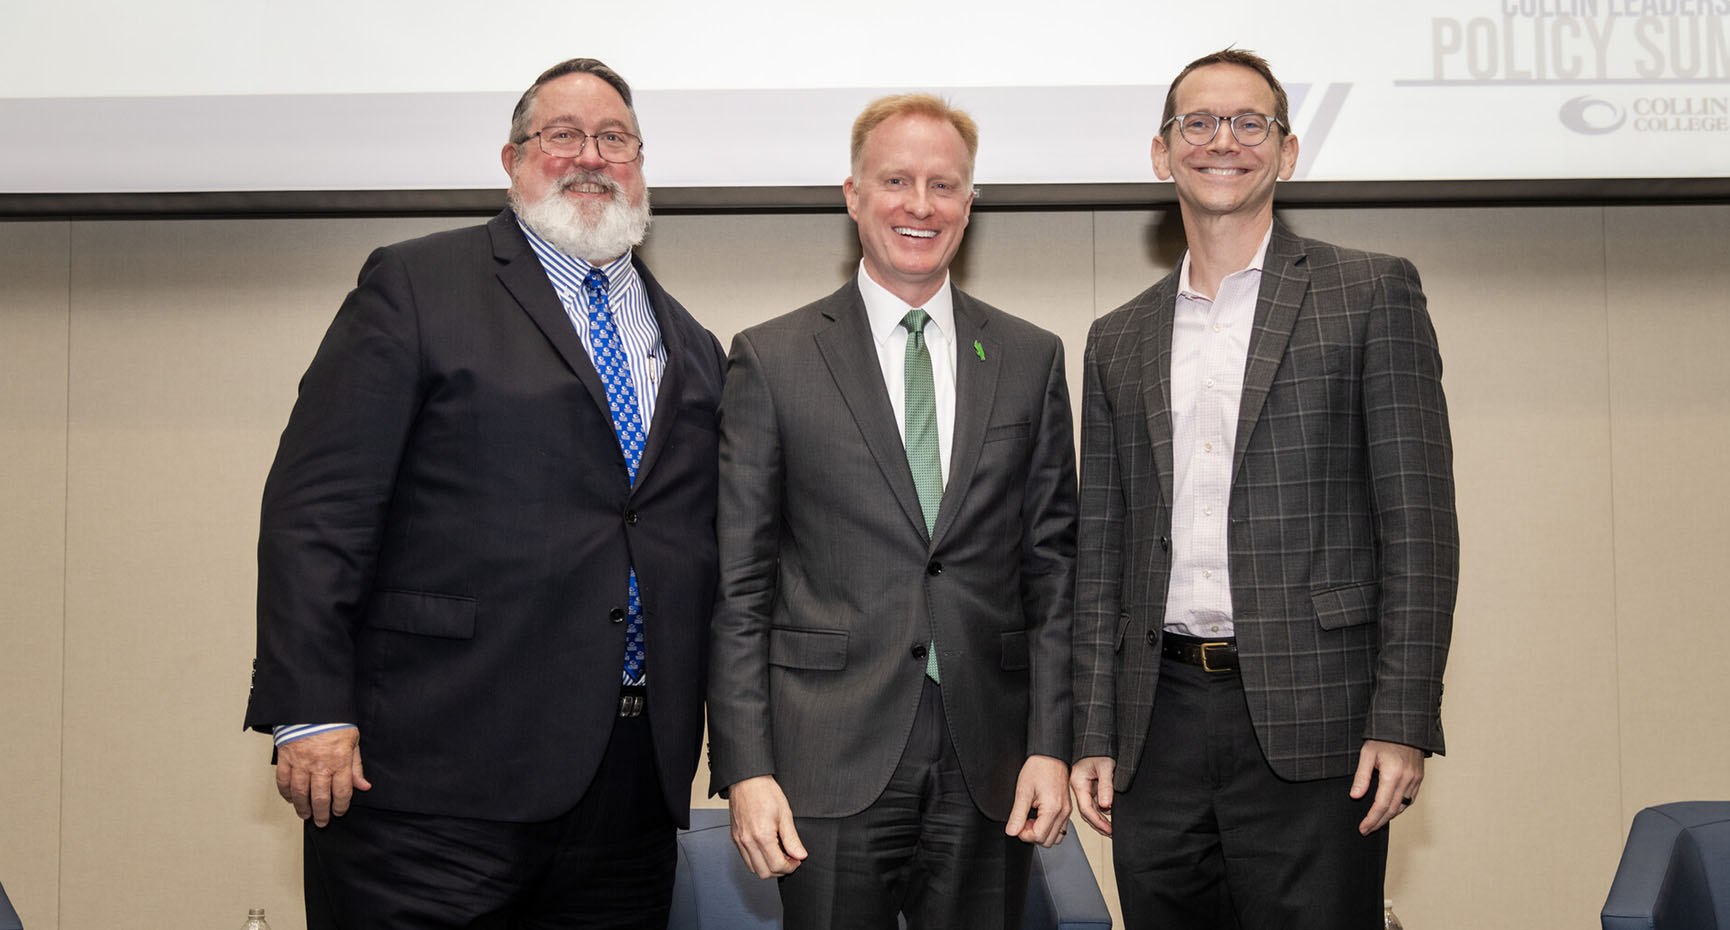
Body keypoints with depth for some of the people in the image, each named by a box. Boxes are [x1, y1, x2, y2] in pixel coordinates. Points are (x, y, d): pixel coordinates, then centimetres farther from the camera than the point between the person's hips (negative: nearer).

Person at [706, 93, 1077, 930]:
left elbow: (1052, 568, 8)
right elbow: (738, 585, -1)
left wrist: (1051, 743, 0)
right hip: (831, 763, -2)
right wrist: (745, 768, -7)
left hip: (988, 769, 2)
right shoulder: (771, 359, 1)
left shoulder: (1031, 359, 9)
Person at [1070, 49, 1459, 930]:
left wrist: (1403, 723, -10)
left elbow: (1419, 521, -3)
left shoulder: (1372, 293, 3)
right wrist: (1094, 737, 9)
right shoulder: (1118, 340, 15)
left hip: (1311, 725, -3)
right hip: (1161, 723, 4)